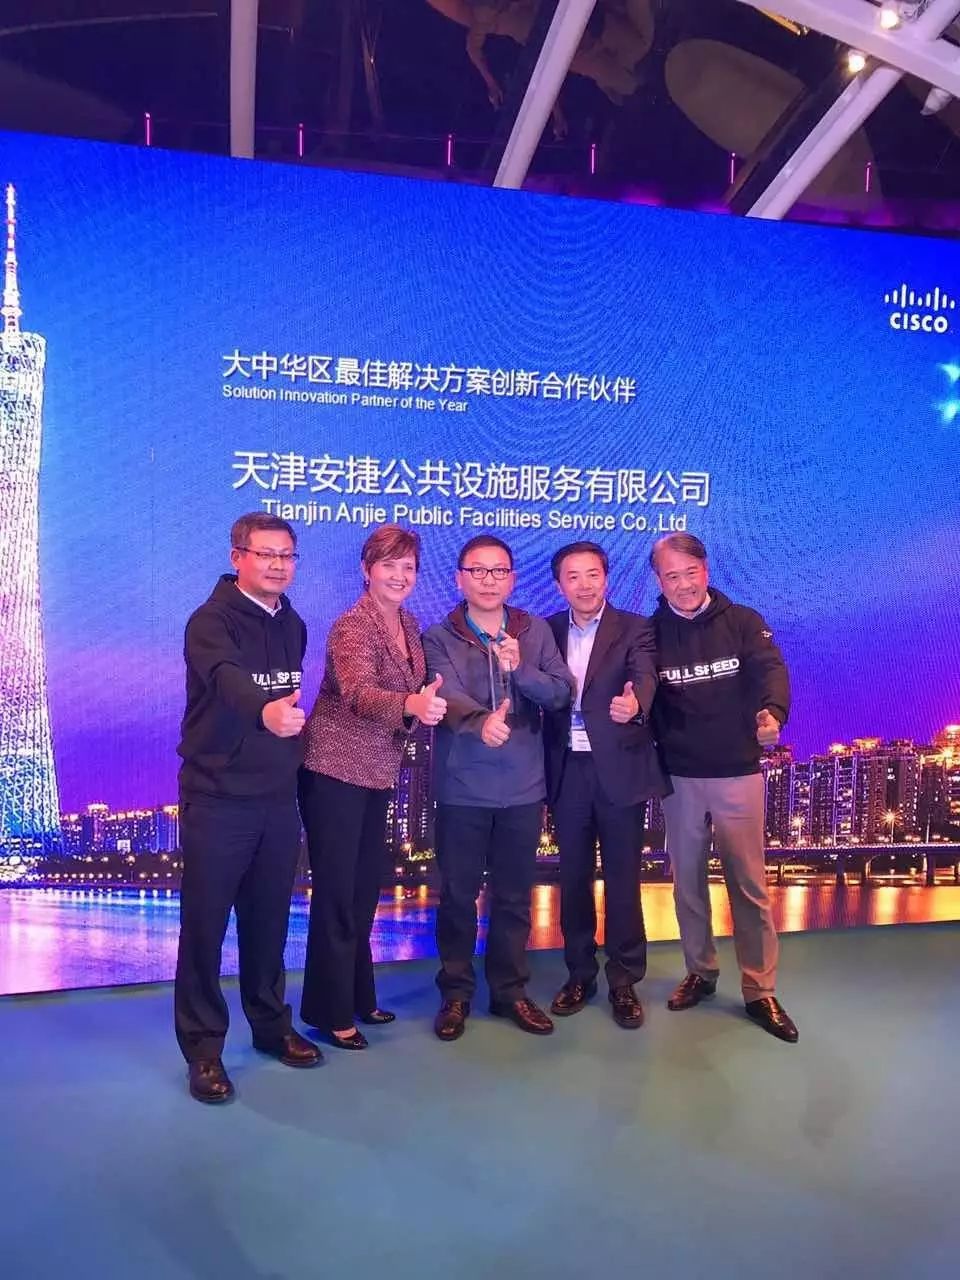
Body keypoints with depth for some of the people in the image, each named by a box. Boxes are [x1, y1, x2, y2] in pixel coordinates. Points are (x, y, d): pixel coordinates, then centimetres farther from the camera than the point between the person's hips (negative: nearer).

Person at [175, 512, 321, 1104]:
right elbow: (226, 679, -34)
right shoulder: (211, 620, -13)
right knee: (205, 924, 4)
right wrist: (266, 710, -53)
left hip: (279, 798, 6)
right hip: (218, 798, -6)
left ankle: (272, 1025, 32)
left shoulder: (294, 625, 8)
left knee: (269, 919, 16)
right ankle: (204, 1049, 17)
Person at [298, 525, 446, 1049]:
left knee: (365, 889, 16)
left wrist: (421, 707, -2)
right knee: (336, 892, 1)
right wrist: (411, 705, -53)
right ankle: (330, 1011, 15)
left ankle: (359, 996, 31)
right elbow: (360, 694, -36)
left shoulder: (410, 624, 5)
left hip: (379, 773, 8)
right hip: (335, 772, -7)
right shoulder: (352, 627, -19)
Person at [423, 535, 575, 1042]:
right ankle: (456, 991, 25)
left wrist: (520, 669, -22)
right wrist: (481, 721, -41)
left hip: (523, 787, 2)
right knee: (457, 895, 9)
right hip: (462, 789, -2)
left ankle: (510, 990, 29)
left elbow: (562, 693, -4)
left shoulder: (536, 632, 4)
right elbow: (448, 697, -20)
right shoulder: (438, 638, -4)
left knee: (514, 896, 13)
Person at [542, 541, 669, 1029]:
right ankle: (580, 974, 27)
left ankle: (624, 981, 20)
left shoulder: (634, 629, -4)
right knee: (573, 876, 12)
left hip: (619, 768, -3)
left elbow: (645, 677, -23)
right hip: (567, 770, 3)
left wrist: (634, 703, -43)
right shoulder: (548, 631, 8)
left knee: (623, 877, 5)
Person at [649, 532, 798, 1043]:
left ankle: (760, 991, 17)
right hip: (678, 778, 2)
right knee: (687, 882, 12)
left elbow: (770, 669, -18)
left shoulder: (742, 621, -3)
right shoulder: (650, 633, 0)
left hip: (737, 774, -1)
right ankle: (700, 972, 31)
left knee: (749, 884, 3)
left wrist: (772, 712, -38)